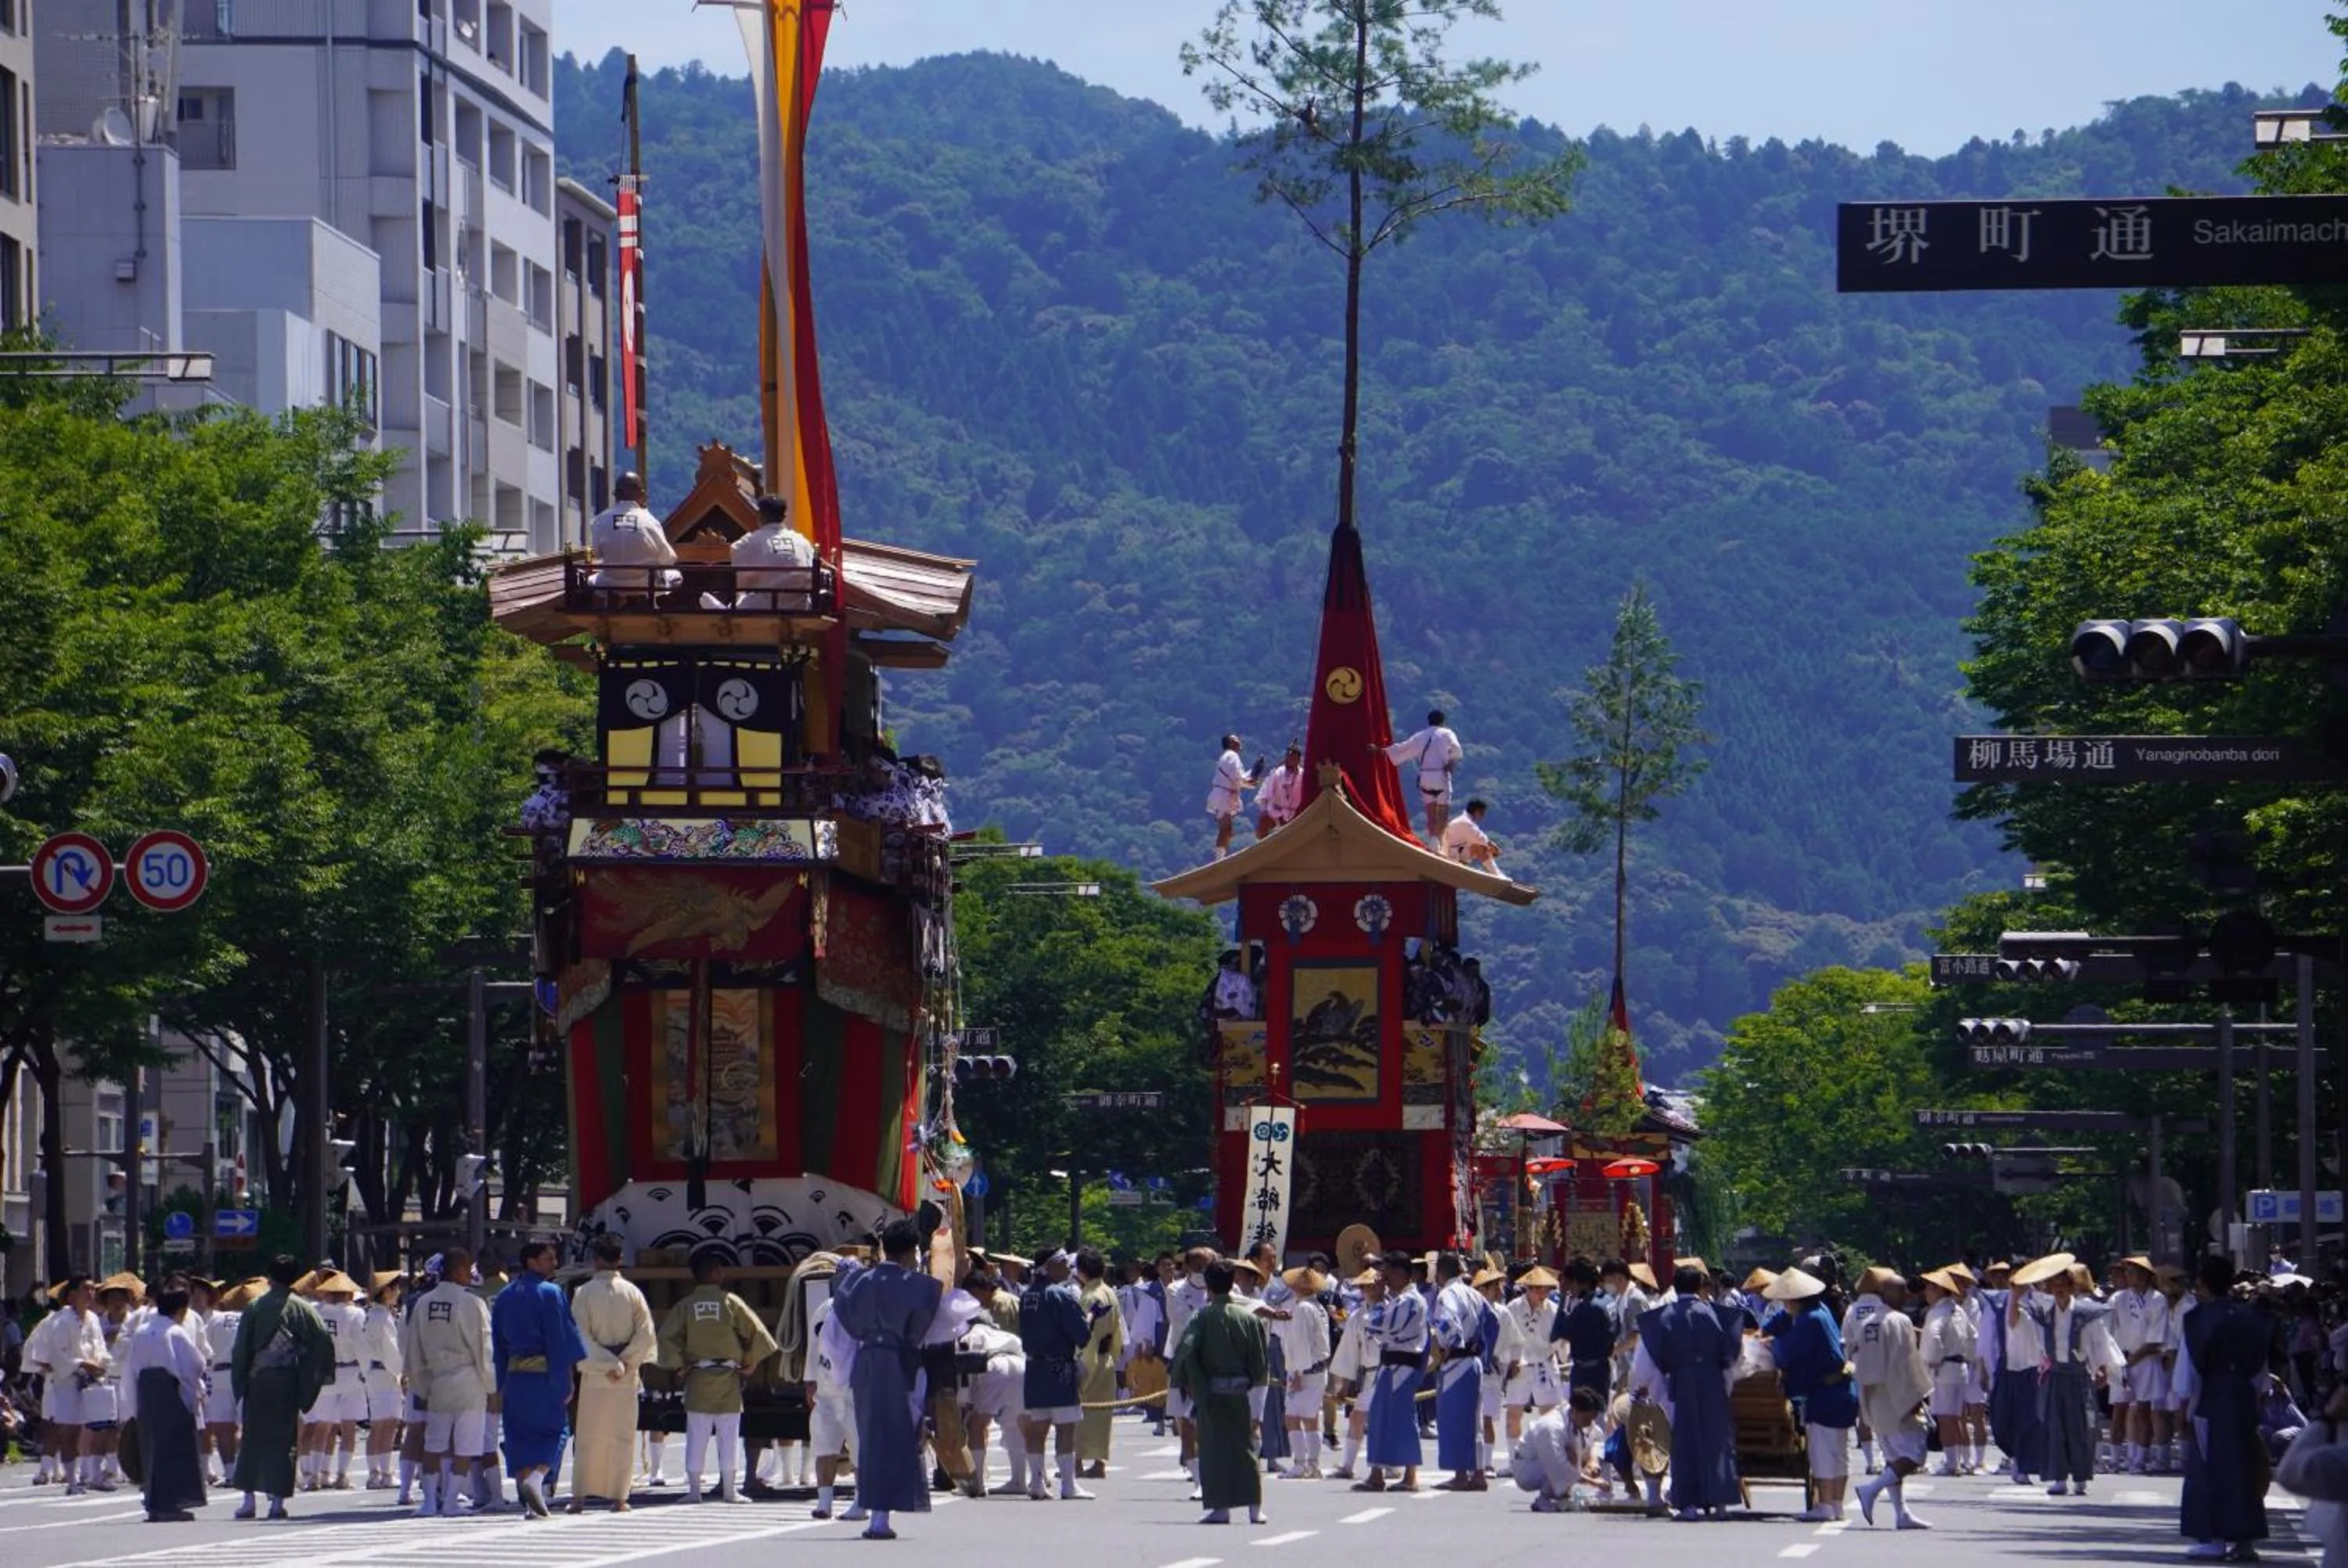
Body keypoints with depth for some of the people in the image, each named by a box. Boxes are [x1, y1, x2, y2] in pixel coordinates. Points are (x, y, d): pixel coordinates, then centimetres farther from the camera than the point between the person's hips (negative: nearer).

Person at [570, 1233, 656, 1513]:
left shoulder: (584, 1293, -6)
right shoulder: (632, 1293, -2)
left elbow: (580, 1337, -10)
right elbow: (647, 1335, -7)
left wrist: (604, 1364, -8)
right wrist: (625, 1363, -6)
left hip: (594, 1374, -1)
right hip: (627, 1375, 1)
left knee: (588, 1437, 7)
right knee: (622, 1437, 7)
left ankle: (579, 1496, 5)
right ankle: (619, 1497, 4)